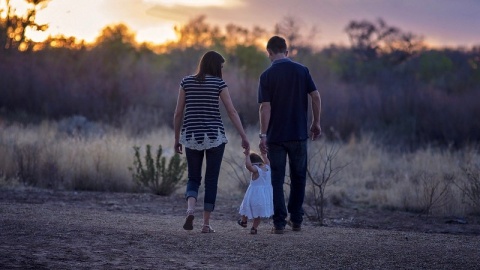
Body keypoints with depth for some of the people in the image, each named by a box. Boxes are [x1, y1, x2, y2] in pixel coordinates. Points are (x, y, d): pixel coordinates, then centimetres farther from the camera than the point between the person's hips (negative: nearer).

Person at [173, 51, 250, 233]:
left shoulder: (186, 82, 4)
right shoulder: (218, 83, -3)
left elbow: (178, 113, 4)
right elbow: (232, 112, -6)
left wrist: (177, 139, 12)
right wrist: (244, 137, -3)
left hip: (191, 137, 2)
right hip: (214, 136, -2)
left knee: (193, 179, 13)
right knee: (211, 180, 7)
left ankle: (190, 210, -15)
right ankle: (206, 224, 6)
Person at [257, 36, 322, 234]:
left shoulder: (267, 75, -6)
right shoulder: (302, 70, 1)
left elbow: (265, 107, -12)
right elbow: (316, 96, -3)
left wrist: (263, 135, -9)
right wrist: (316, 123, 8)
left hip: (275, 136, -2)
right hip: (299, 134, 2)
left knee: (277, 179, 4)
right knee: (298, 177, 14)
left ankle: (279, 222, 1)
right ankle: (296, 220, 17)